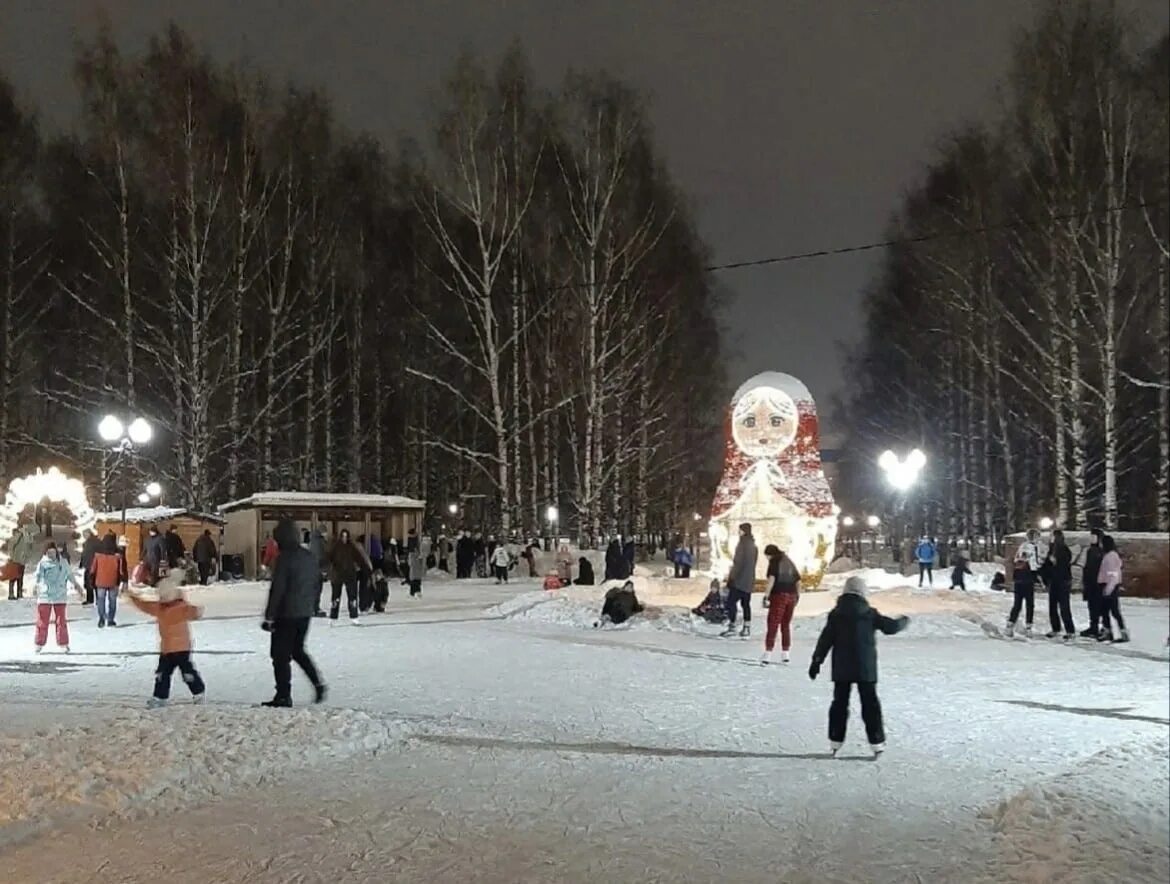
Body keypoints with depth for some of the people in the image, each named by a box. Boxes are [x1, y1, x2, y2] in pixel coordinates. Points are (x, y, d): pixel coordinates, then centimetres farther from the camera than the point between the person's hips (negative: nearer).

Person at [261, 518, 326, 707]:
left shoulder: (285, 558, -15)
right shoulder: (311, 557, 8)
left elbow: (277, 589, -17)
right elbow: (317, 585, 15)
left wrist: (269, 616, -13)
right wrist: (313, 608, 24)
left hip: (286, 615, -7)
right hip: (305, 613, 7)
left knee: (280, 655, 2)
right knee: (298, 650, 21)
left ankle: (283, 695, 4)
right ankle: (317, 683, 12)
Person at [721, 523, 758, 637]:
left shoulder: (743, 544, -15)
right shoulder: (753, 545, 13)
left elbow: (739, 562, -18)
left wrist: (731, 577, -14)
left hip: (740, 580, -9)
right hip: (749, 581, 9)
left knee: (731, 602, -6)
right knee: (745, 603, 12)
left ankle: (731, 627, -10)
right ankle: (747, 628, 11)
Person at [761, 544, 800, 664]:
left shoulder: (774, 562, -2)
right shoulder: (789, 562, 18)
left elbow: (771, 579, -15)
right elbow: (798, 581, 19)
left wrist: (767, 596, -18)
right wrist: (797, 596, 27)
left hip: (779, 595, -6)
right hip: (791, 596, 6)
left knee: (772, 625, -6)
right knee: (786, 625, 16)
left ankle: (767, 655, -13)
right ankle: (785, 654, 18)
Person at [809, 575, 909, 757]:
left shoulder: (836, 614, 0)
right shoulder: (869, 613, -5)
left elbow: (825, 640, -2)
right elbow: (890, 626, 2)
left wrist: (816, 661, 2)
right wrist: (904, 621, 24)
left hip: (841, 668, 2)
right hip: (865, 668, -2)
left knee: (840, 702, 11)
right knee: (870, 704, 5)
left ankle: (835, 741, 12)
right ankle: (876, 742, 4)